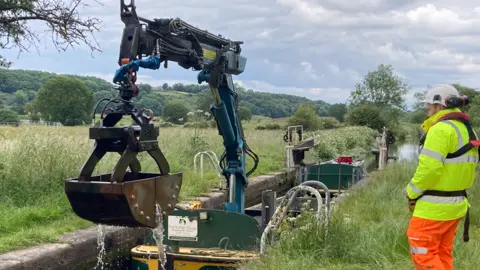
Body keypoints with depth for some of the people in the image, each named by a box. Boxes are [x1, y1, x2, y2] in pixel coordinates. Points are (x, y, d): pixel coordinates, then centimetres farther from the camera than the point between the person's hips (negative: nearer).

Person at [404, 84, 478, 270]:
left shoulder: (441, 129, -17)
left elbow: (429, 168, -22)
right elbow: (461, 167, 13)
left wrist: (412, 191, -8)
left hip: (434, 206, -9)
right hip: (456, 203, 9)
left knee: (423, 252, -1)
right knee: (442, 253, 16)